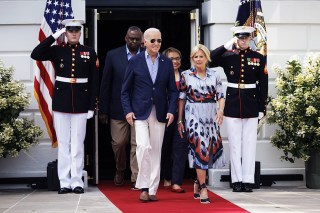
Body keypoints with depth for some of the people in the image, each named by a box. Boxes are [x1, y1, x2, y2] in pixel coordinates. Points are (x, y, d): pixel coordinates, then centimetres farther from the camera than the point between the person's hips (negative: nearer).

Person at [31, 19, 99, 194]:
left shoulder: (89, 53, 4)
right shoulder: (57, 50, 4)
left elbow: (94, 81, 4)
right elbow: (35, 54, -12)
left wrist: (91, 107, -2)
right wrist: (54, 36, -11)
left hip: (81, 103, 0)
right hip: (61, 102, 0)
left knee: (78, 143, 2)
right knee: (63, 143, 4)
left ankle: (77, 182, 7)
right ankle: (65, 182, 9)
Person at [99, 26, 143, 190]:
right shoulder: (113, 55, 2)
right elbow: (105, 84, 3)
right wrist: (103, 110, 1)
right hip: (118, 108, 1)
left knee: (138, 144, -4)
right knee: (118, 143, 9)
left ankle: (135, 179, 1)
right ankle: (120, 170, 35)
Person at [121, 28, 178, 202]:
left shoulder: (167, 63, 8)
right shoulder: (135, 61, 1)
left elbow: (172, 90, 9)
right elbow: (125, 90, 2)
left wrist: (171, 110, -3)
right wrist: (128, 110, -8)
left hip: (159, 114, 3)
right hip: (140, 112, -3)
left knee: (156, 151, 5)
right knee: (144, 146, -17)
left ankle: (152, 189, 12)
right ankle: (143, 187, -7)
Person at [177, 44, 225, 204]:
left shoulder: (214, 75, 8)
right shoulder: (186, 75, 4)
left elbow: (220, 96, 7)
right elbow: (181, 98, 6)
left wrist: (221, 109, -13)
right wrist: (180, 120, 4)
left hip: (211, 115, 3)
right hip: (194, 115, -3)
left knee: (211, 148, 3)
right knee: (200, 147, -13)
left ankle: (198, 182, 23)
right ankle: (203, 189, -14)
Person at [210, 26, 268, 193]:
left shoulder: (258, 58, 4)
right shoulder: (227, 56, 4)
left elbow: (263, 85, 5)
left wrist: (262, 108, 0)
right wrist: (226, 46, -12)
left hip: (251, 105, 0)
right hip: (232, 104, 0)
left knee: (249, 143, 2)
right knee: (235, 144, 3)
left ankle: (248, 180, 6)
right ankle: (237, 180, 7)